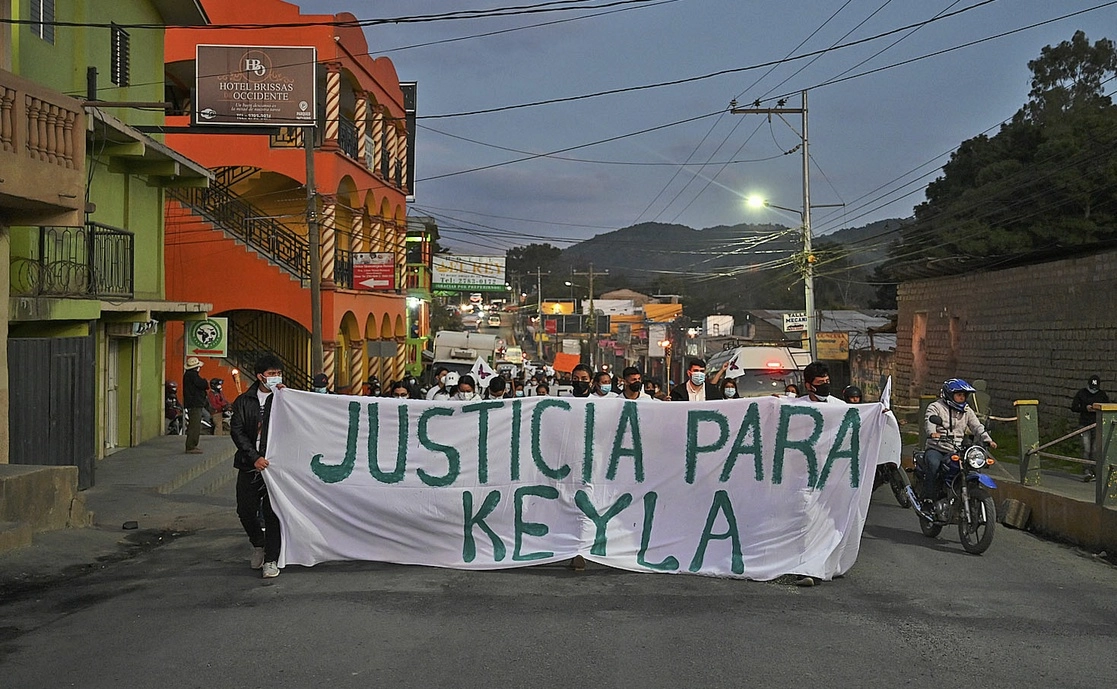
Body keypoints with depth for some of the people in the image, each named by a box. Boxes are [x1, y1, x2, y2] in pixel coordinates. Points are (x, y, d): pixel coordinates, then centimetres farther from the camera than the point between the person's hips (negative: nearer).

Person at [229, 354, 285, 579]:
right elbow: (237, 431, -1)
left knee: (272, 513, -3)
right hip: (250, 465, 2)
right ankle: (258, 545, 33)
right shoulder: (244, 401, 6)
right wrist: (254, 457, -11)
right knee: (245, 511, 6)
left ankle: (271, 560, 8)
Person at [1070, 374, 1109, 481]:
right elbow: (1073, 407, 5)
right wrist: (1085, 408, -12)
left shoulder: (1102, 394, 7)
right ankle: (1088, 472, -8)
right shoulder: (1081, 393, 4)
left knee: (1095, 450, 2)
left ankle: (1094, 471, 12)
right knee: (1086, 450, -8)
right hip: (1084, 424, -1)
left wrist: (1099, 409, -9)